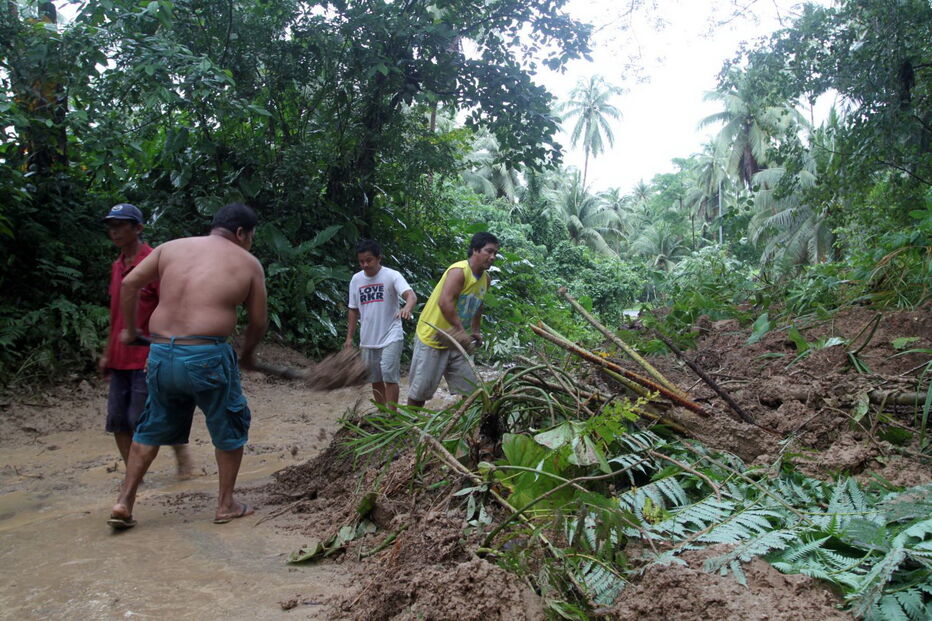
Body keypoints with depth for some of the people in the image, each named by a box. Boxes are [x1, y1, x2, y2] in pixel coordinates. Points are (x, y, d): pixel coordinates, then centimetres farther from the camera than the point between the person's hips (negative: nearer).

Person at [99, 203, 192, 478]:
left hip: (146, 358, -7)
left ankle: (180, 448, 20)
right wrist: (108, 353, 18)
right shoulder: (117, 266, 13)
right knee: (117, 420, 7)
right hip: (121, 359, 8)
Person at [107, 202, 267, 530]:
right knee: (229, 427, 17)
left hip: (161, 354, 4)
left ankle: (124, 502, 23)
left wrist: (129, 329, 21)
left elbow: (130, 283, 8)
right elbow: (258, 323, 7)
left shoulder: (172, 247, 13)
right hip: (207, 355, -4)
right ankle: (226, 504, 26)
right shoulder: (248, 263, 4)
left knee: (152, 428, 23)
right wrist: (247, 354, 25)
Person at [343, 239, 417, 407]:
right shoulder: (356, 279, 5)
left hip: (391, 337, -5)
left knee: (389, 376, -11)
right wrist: (349, 337, 11)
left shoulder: (391, 276, -10)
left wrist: (407, 308, -48)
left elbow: (411, 295, -25)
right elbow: (354, 310, 13)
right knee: (375, 379, 13)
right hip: (368, 339, 5)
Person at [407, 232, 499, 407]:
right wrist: (461, 329, -30)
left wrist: (475, 331, 13)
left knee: (471, 389, 6)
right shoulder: (459, 271, -21)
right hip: (432, 336, -8)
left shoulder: (486, 279, 5)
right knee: (420, 389, 2)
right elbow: (444, 302, -32)